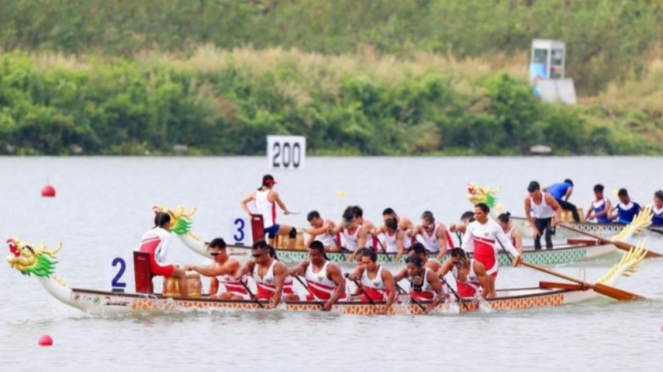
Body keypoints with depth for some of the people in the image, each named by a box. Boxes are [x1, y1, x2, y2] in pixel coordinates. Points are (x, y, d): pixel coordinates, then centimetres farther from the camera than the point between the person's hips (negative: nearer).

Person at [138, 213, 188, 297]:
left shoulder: (147, 233, 26)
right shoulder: (166, 234, 8)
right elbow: (162, 254, -7)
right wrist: (161, 264, 11)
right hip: (154, 264, -7)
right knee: (182, 274, 6)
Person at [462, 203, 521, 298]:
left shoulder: (494, 226, -8)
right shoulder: (471, 226, 0)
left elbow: (505, 242, -5)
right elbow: (466, 244, 9)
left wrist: (516, 255, -10)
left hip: (491, 259, -2)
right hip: (477, 259, 2)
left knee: (490, 286, 2)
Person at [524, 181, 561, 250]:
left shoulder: (547, 197, -30)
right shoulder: (528, 199, -22)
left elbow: (557, 208, -18)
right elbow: (528, 214, -9)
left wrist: (557, 218, -39)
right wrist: (534, 228, -12)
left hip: (549, 218, -3)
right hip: (538, 219, 3)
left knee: (548, 237, -19)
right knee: (536, 237, -4)